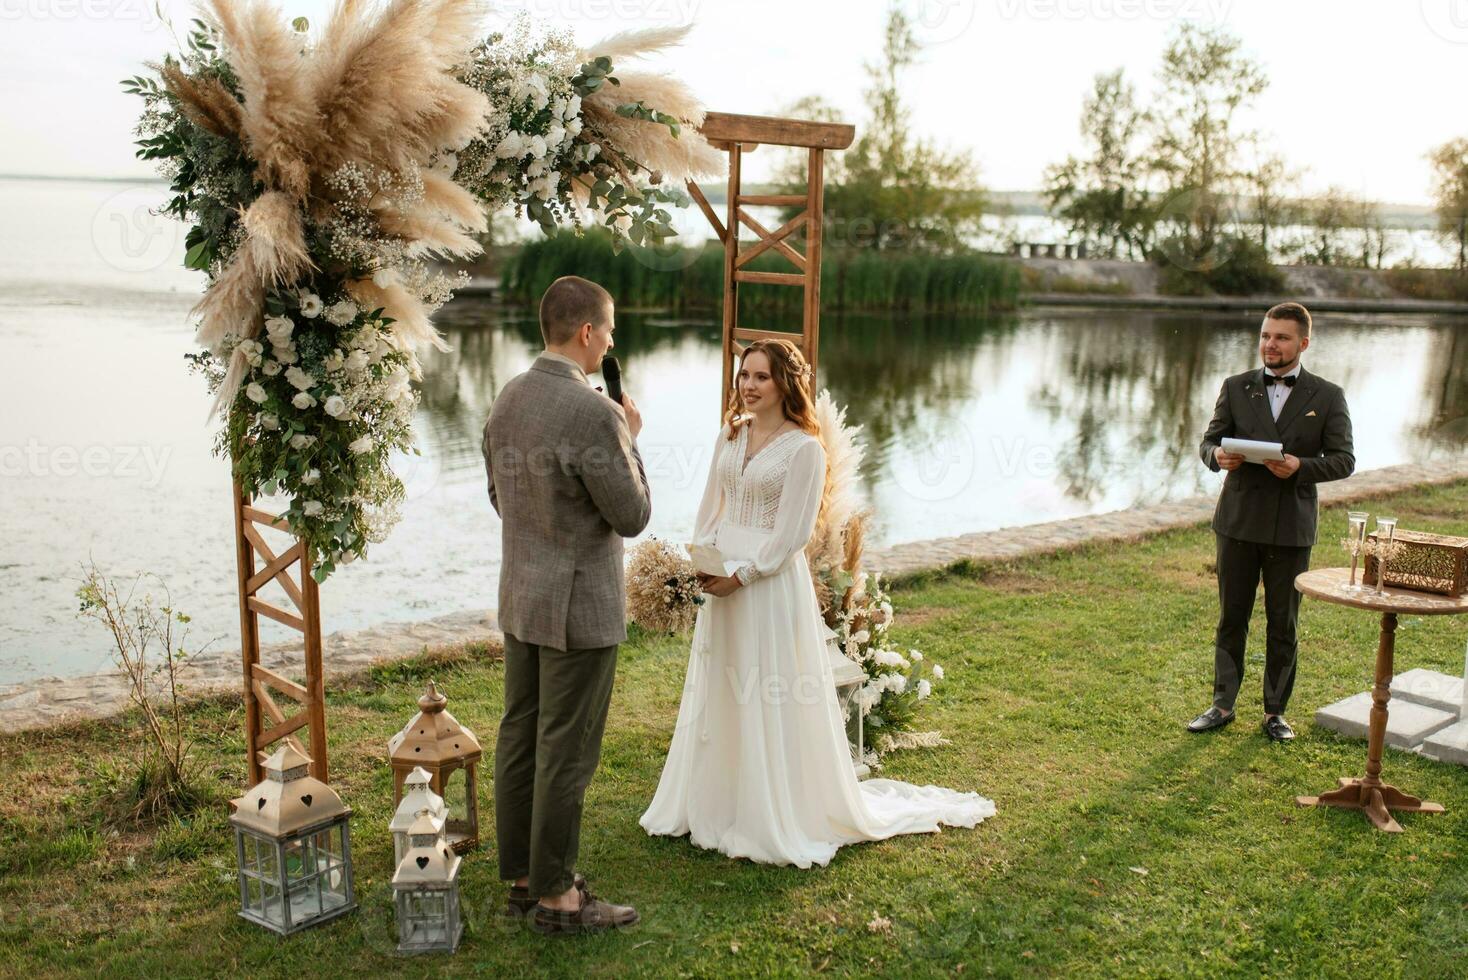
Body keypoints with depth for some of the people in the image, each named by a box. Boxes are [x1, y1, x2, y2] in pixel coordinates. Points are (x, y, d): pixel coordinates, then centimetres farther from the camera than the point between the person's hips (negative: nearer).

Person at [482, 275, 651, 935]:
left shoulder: (506, 402, 4)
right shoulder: (594, 414, -21)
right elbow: (632, 517, -14)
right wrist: (628, 441, -3)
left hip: (519, 597, 8)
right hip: (580, 607, -8)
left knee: (519, 739, 15)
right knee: (565, 754, 2)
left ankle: (522, 876, 28)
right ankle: (555, 896, 14)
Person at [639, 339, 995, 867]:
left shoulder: (803, 448, -11)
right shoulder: (729, 436, 9)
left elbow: (790, 534, -14)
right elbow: (710, 507, 12)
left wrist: (740, 575, -18)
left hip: (770, 581, -6)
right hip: (720, 578, 6)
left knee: (772, 700, 0)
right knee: (718, 692, 14)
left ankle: (780, 816, 15)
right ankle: (715, 802, 29)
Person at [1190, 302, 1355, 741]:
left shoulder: (1327, 396, 1)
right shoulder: (1236, 388, 5)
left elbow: (1344, 459, -1)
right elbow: (1209, 441, 6)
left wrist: (1301, 466, -19)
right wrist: (1218, 455, -18)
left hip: (1292, 527, -1)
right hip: (1239, 521, 1)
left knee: (1283, 624, 8)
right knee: (1231, 618, 9)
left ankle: (1275, 712, 19)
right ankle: (1222, 704, 19)